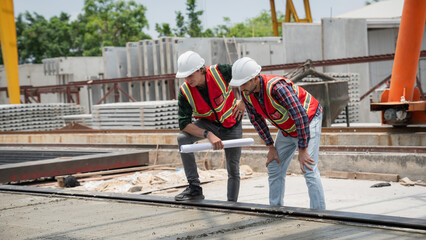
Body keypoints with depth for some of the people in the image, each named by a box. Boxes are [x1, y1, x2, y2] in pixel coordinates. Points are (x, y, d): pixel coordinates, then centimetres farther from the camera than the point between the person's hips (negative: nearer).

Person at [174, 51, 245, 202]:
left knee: (233, 169, 0)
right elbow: (184, 124, -27)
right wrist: (209, 135, -38)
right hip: (208, 123, 1)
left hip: (231, 123, -1)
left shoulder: (220, 72, -28)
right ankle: (194, 188, -23)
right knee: (182, 138, -27)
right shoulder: (185, 92, -24)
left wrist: (243, 101, -13)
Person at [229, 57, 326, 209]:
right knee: (274, 169, 7)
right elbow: (256, 118, 2)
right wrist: (271, 147, 2)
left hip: (309, 121, -8)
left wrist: (302, 150, -29)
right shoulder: (245, 92, -14)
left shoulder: (277, 88, -38)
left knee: (309, 170, -19)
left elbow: (301, 116, -35)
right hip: (287, 128, 8)